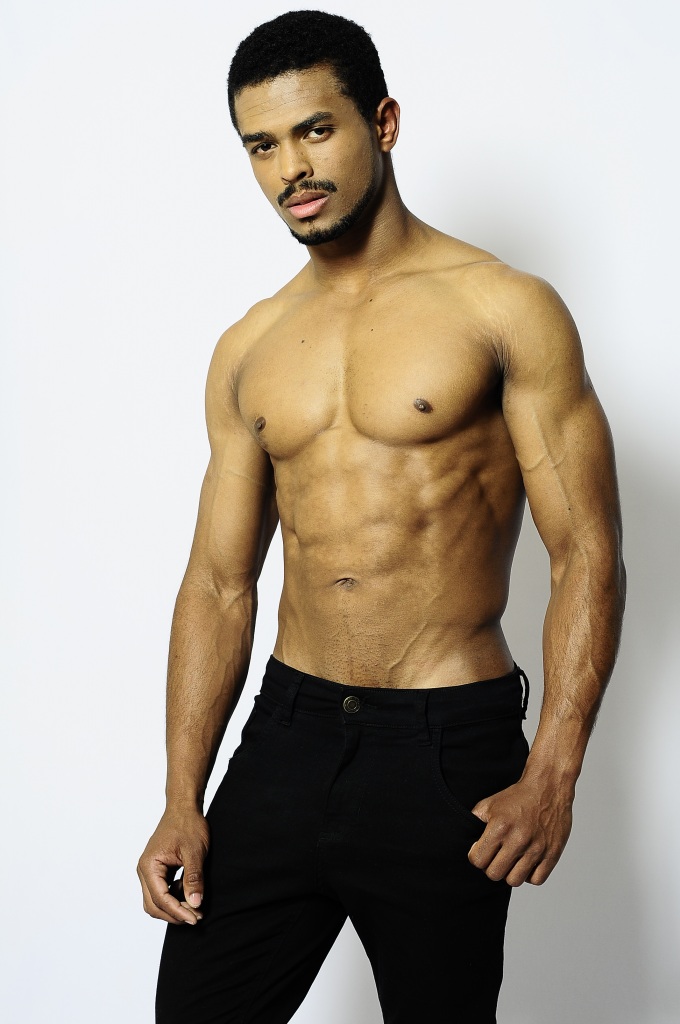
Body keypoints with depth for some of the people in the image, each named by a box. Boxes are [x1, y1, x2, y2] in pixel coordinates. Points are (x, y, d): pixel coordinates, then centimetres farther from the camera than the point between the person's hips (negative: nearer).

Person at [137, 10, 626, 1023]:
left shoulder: (506, 310, -6)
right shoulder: (248, 351, 9)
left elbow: (587, 553, -7)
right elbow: (219, 581, 10)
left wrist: (553, 775, -16)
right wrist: (183, 800, 4)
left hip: (448, 750, -4)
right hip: (289, 732, 4)